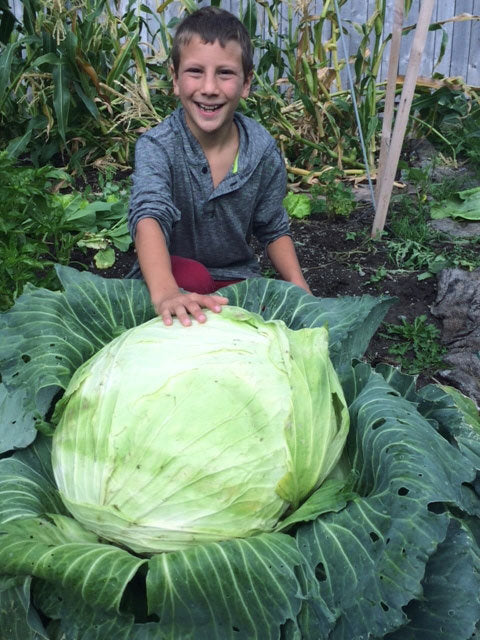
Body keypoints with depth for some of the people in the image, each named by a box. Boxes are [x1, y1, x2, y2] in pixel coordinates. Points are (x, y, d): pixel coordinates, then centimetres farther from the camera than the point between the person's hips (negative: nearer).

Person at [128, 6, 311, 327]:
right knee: (191, 276, -35)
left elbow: (274, 229, 4)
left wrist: (299, 286, -13)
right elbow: (149, 216, -37)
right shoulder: (156, 146, -19)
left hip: (238, 278, 3)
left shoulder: (263, 150, -9)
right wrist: (165, 292, -57)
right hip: (171, 275, -2)